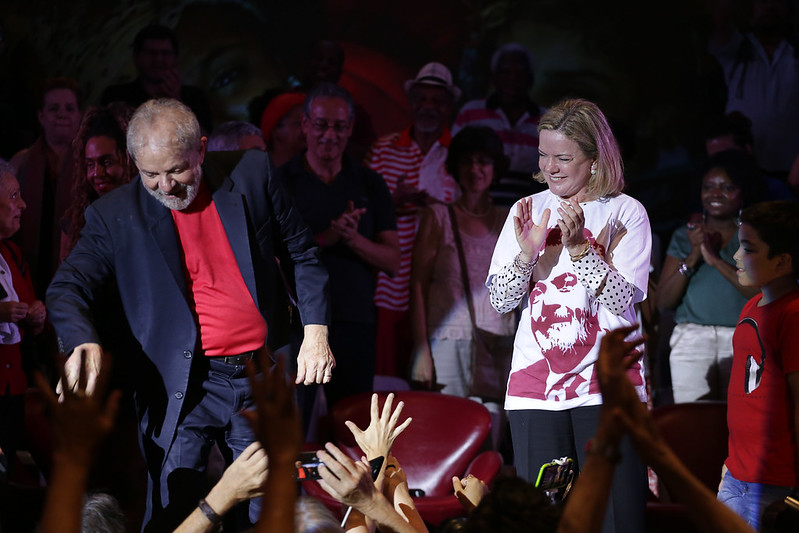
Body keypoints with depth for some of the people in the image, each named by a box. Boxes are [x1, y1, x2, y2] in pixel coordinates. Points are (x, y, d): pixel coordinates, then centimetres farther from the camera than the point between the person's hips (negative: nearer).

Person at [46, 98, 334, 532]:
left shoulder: (252, 174, 2)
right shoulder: (115, 215, -2)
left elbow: (302, 253, 11)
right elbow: (67, 287, -5)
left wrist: (316, 332, 2)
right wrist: (83, 343, -26)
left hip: (262, 381, 2)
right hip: (184, 389, -2)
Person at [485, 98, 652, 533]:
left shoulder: (626, 213, 1)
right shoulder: (527, 211, 12)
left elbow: (624, 298, -9)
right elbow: (499, 301, 7)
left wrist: (579, 248, -19)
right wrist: (527, 254, -10)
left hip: (607, 383, -3)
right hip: (535, 383, 3)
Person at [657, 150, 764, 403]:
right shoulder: (684, 236, 15)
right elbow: (663, 302, 8)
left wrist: (716, 259, -11)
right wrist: (693, 256, -4)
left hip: (743, 340, -2)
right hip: (692, 339, 2)